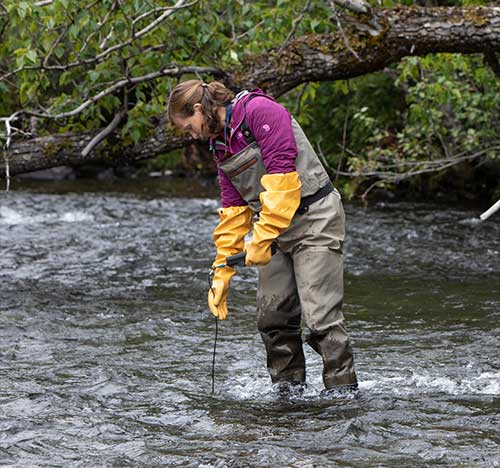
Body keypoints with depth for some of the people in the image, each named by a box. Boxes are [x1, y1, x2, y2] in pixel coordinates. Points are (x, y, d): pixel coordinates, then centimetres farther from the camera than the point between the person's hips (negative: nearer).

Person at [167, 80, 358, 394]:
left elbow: (281, 175, -23)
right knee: (272, 316, 7)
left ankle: (344, 388, -6)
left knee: (320, 318, -12)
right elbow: (233, 209, 15)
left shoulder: (260, 111, -15)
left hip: (314, 218, -9)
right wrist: (222, 273, 10)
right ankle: (288, 388, 16)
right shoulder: (220, 143, 13)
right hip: (277, 230, 9)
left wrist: (262, 237, -23)